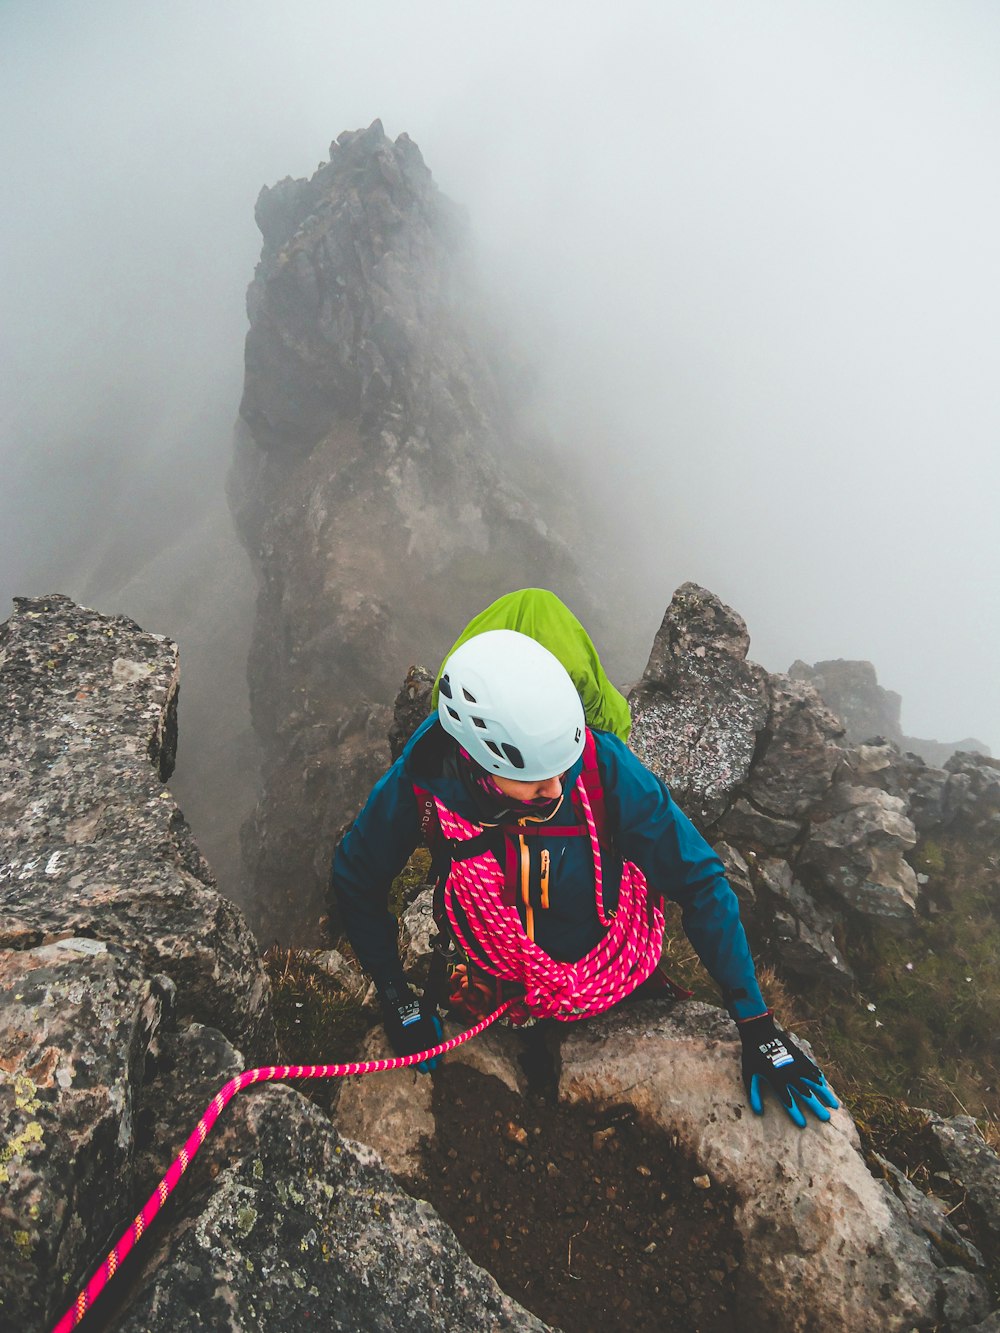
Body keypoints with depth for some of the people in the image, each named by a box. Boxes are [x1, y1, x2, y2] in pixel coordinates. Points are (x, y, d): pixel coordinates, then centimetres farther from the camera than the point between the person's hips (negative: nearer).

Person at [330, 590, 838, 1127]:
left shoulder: (603, 765, -35)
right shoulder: (420, 785, -33)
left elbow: (700, 882, -23)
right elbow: (354, 883, -11)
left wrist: (759, 1029, -21)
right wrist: (398, 1003, -8)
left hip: (621, 982, 0)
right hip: (503, 995, 0)